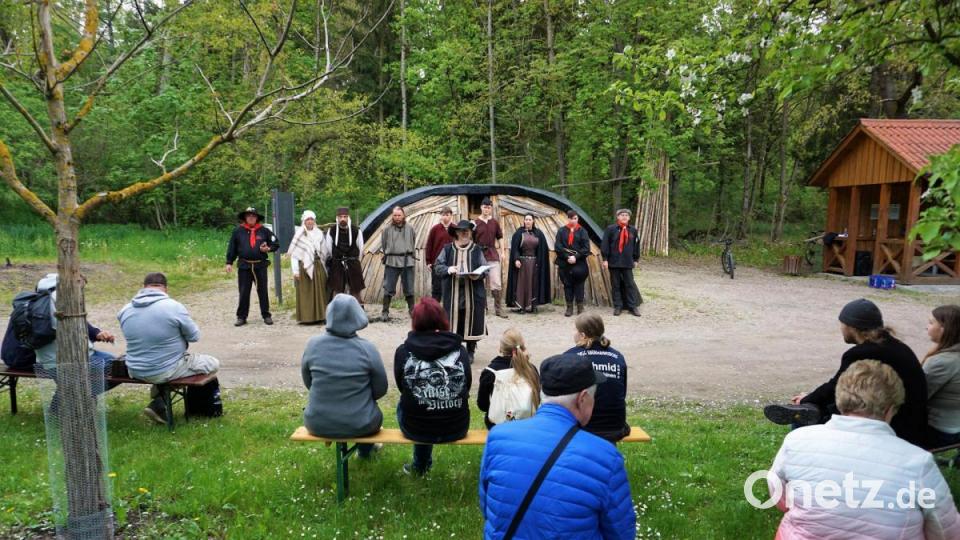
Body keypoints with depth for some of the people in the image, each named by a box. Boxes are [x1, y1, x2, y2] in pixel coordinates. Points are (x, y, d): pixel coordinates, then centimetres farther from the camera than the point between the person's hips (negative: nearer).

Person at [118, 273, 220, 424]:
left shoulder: (125, 310, -3)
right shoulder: (173, 306, -18)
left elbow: (133, 337, 14)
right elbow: (195, 336, -7)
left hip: (136, 371, 7)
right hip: (166, 371, -6)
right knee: (213, 363, 12)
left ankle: (158, 403, 21)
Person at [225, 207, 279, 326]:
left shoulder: (264, 231, 1)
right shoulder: (238, 231, 2)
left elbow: (275, 244, 8)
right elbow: (232, 247, 6)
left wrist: (268, 248, -11)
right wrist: (229, 262, 3)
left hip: (260, 265, 0)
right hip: (244, 266, 0)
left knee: (263, 291, 7)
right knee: (244, 292, 5)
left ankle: (266, 315, 16)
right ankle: (241, 317, 13)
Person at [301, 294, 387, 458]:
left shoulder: (313, 344, -11)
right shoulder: (367, 348, -16)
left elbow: (307, 383, 3)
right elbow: (380, 390, -6)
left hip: (318, 424, 2)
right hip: (359, 426, -2)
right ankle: (365, 449, 55)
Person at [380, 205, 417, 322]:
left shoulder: (410, 229, 5)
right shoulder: (387, 229, -1)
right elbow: (384, 244, 8)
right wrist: (389, 255, 11)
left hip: (407, 261, 2)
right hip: (391, 262, -1)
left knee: (409, 288, 8)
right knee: (388, 288, -1)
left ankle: (412, 310, 20)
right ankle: (385, 311, 5)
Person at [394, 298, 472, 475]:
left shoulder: (403, 351, -7)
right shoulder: (459, 350, -4)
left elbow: (402, 388, 7)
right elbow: (466, 388, 6)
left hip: (416, 429, -1)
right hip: (457, 429, 1)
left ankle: (420, 465, 45)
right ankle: (422, 464, 48)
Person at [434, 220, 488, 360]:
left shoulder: (477, 250, 5)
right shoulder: (447, 249, 4)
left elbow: (485, 269, 5)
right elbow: (437, 266, 4)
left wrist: (478, 275, -15)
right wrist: (448, 269, -15)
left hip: (473, 293, 0)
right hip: (453, 293, 0)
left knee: (472, 321, 3)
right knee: (453, 321, 2)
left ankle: (470, 352, 17)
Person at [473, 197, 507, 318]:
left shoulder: (495, 222, 6)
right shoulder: (475, 223, -1)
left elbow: (499, 239, 12)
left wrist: (500, 252, 5)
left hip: (493, 256, 1)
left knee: (496, 285, -3)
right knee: (480, 285, 7)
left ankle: (498, 309, 2)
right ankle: (482, 308, 18)